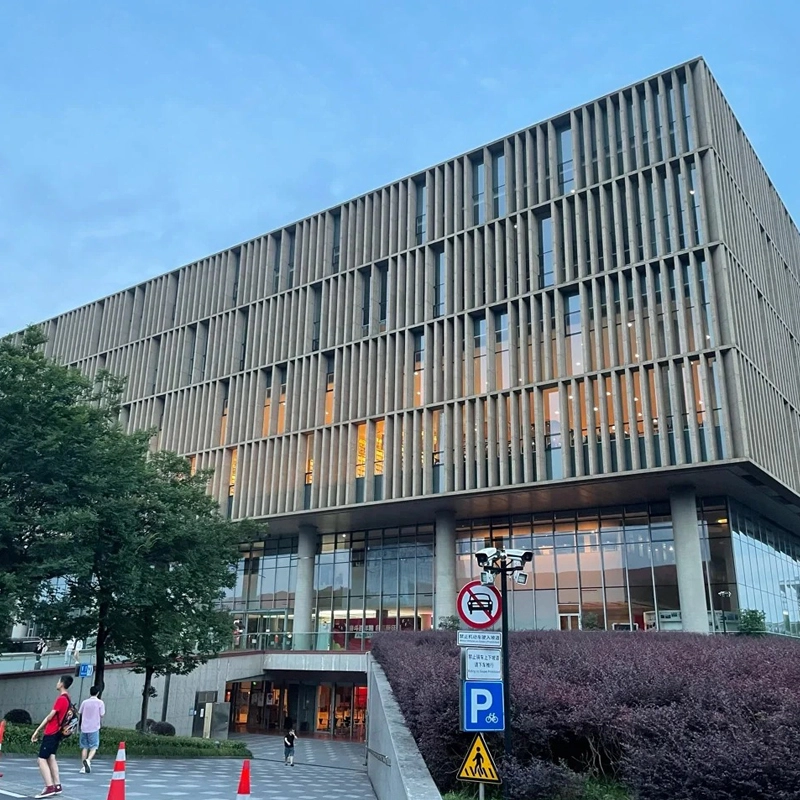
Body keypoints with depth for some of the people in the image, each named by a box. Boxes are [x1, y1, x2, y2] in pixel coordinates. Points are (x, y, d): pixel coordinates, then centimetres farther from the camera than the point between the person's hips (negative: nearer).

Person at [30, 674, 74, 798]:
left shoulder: (61, 699, -17)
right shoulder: (67, 698, 11)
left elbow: (50, 717, -16)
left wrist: (37, 730, -10)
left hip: (51, 733, -9)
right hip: (56, 733, 9)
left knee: (42, 759, -8)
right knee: (51, 758, 13)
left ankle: (50, 788, -14)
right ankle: (57, 786, 12)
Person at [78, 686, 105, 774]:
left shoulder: (85, 702, 3)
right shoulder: (100, 702, -5)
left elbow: (79, 713, 9)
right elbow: (102, 715, -6)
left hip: (84, 727, 3)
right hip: (94, 728, -3)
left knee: (84, 747, 11)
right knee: (94, 747, 4)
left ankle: (84, 766, 7)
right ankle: (88, 760, -21)